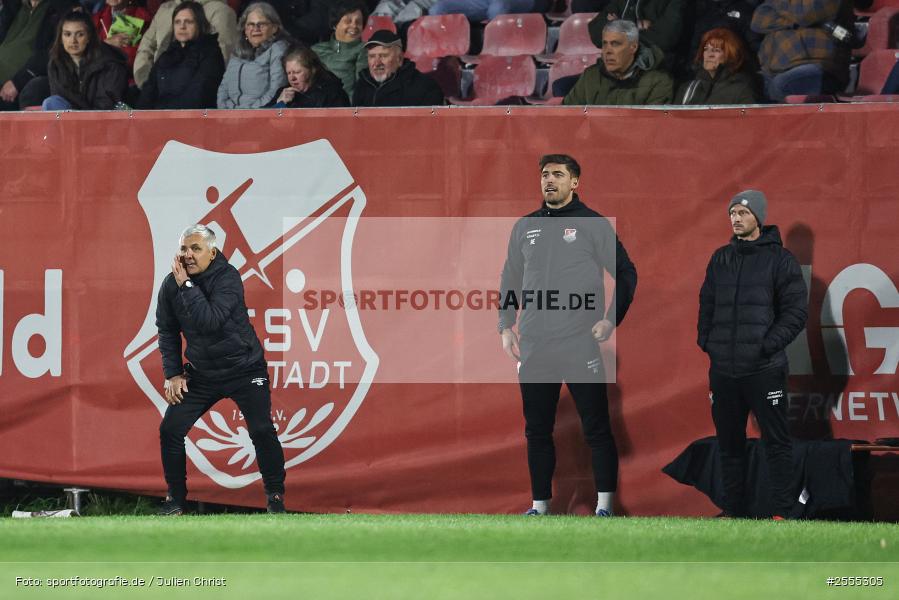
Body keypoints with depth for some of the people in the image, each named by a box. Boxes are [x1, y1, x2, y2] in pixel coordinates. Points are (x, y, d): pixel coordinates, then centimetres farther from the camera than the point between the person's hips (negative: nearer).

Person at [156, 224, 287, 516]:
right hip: (201, 373, 4)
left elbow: (209, 321, -34)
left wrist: (187, 285, -32)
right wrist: (173, 374, -1)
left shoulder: (227, 278, -20)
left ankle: (275, 495, 6)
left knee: (262, 431, -13)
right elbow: (167, 331, 5)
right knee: (170, 430, -4)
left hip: (244, 369, -4)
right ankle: (175, 498, 11)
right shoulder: (171, 284, -6)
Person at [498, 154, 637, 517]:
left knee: (596, 426, -5)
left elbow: (625, 274, 2)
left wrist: (611, 320, -7)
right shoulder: (525, 228, 14)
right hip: (534, 347, 5)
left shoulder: (593, 224, 0)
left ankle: (604, 504, -2)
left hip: (581, 345, -5)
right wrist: (506, 327, 11)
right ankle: (540, 504, 13)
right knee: (537, 430, 7)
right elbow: (510, 281, 20)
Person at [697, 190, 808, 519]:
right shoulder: (721, 259, 13)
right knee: (729, 443, 10)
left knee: (776, 441, -3)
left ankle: (782, 511, -2)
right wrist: (706, 342, 5)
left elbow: (796, 312, -5)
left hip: (764, 369, -5)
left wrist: (768, 346, -14)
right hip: (723, 369, 5)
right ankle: (733, 510, 17)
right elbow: (707, 305, 20)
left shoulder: (780, 259, -1)